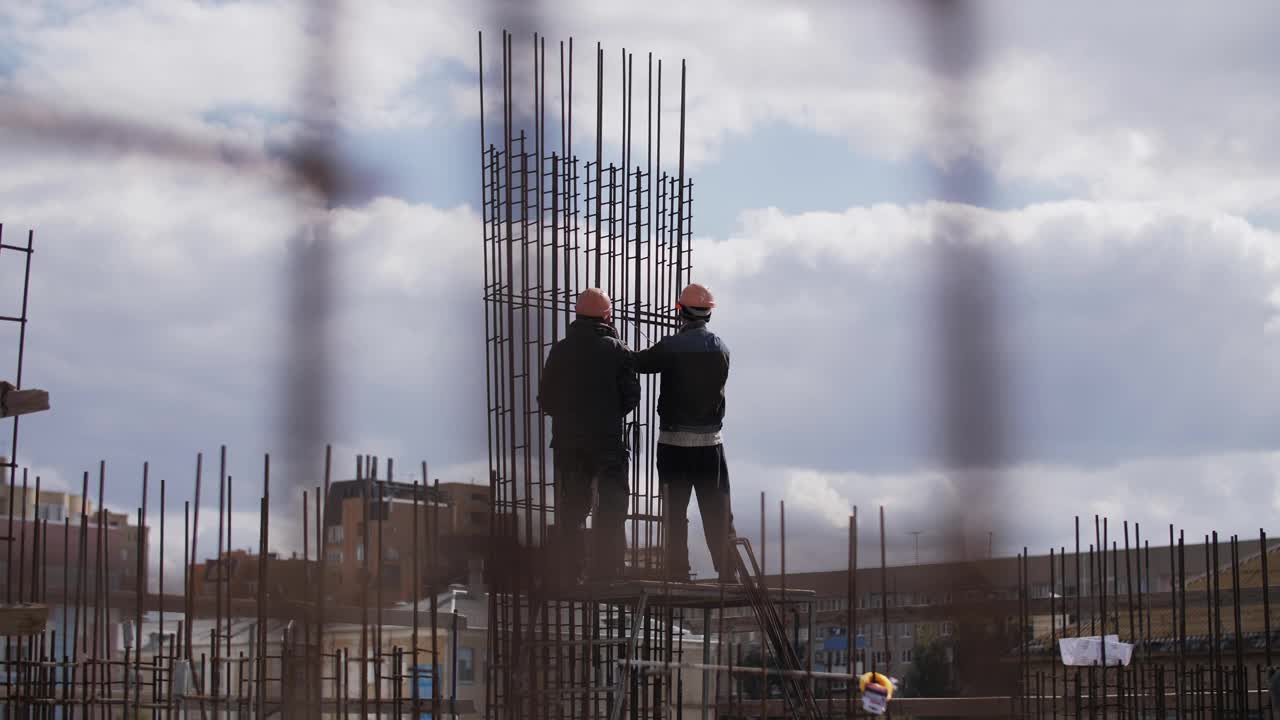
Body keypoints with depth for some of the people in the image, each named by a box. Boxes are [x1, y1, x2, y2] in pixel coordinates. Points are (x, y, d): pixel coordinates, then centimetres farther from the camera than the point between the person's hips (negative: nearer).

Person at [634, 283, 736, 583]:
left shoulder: (671, 347, -11)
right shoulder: (721, 349, 2)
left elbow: (638, 363, -4)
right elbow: (714, 385, 9)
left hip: (674, 441, -3)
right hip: (711, 440, 3)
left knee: (675, 513, 4)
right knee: (718, 513, 8)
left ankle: (678, 575, 3)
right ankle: (727, 573, 6)